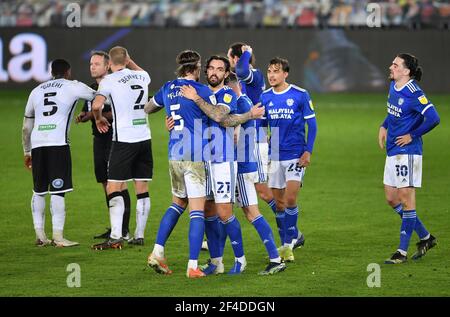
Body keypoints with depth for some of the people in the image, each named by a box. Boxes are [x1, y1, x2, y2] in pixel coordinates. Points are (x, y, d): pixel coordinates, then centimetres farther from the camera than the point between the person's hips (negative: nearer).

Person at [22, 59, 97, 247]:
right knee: (58, 191, -5)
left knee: (39, 191, 13)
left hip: (37, 144, 5)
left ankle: (40, 235, 13)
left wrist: (26, 152, 33)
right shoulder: (73, 87, 9)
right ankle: (58, 237, -7)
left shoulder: (37, 91, 23)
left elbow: (26, 127, 26)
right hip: (58, 143, -5)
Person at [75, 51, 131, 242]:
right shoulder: (91, 88, 14)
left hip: (115, 139, -9)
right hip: (99, 139, 9)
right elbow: (88, 111, 24)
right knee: (106, 183, 11)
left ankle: (124, 230, -6)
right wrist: (82, 116, 3)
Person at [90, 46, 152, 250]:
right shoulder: (142, 76, 10)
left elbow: (96, 105, -19)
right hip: (144, 138, 5)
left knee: (114, 188, -4)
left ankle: (116, 237, -13)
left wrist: (98, 118, 0)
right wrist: (129, 61, 39)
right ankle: (139, 235, 13)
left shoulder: (109, 80, -7)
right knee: (142, 189, 9)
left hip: (124, 140, -5)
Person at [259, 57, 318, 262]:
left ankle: (288, 244, -2)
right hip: (274, 156, 4)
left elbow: (312, 124, -2)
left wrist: (308, 151, -9)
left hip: (296, 155, -4)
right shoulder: (265, 97, 4)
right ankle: (293, 234, 25)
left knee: (290, 199, -13)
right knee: (279, 203, 6)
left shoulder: (300, 95, -6)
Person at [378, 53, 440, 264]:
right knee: (391, 198, 12)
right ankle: (425, 237, 24)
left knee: (406, 198, -4)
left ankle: (402, 251, 1)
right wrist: (384, 127, 13)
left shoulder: (414, 94, -19)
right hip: (392, 151, 10)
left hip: (407, 151, -10)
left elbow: (433, 118, -25)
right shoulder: (393, 86, 9)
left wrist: (412, 136, -17)